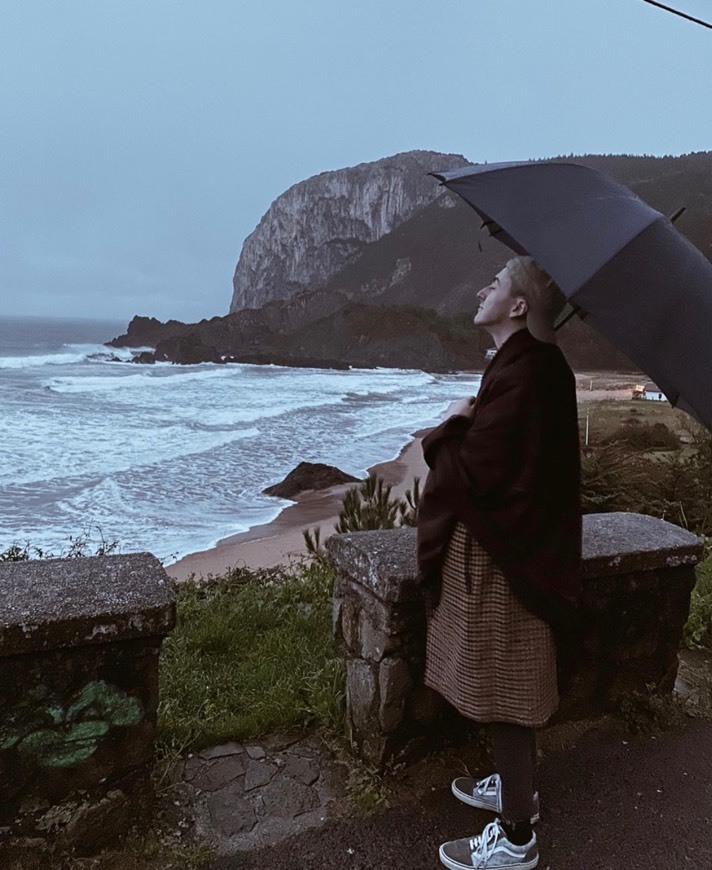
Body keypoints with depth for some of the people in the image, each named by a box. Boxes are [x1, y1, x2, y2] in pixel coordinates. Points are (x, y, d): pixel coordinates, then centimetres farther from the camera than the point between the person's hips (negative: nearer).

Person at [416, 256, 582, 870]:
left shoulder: (520, 373, -23)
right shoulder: (537, 364, 8)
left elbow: (474, 472, -24)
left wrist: (452, 428, -7)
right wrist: (467, 428, 1)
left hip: (500, 558, -10)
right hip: (521, 546, 10)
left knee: (503, 694, 4)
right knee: (509, 690, 24)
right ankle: (518, 787, 44)